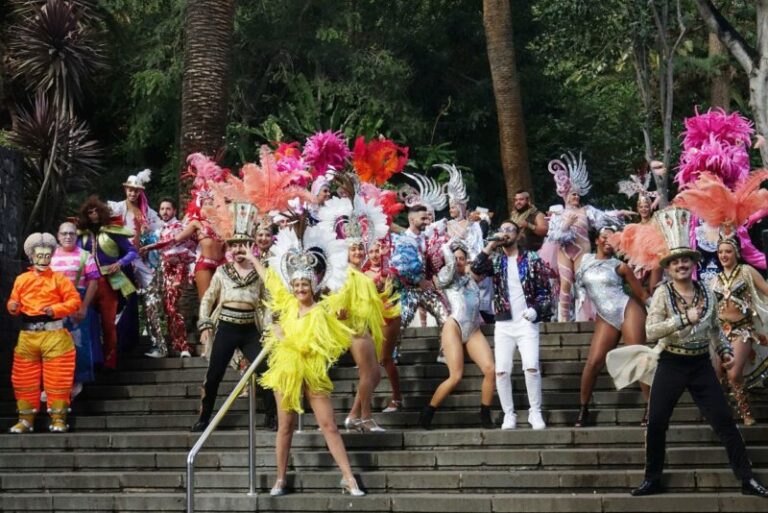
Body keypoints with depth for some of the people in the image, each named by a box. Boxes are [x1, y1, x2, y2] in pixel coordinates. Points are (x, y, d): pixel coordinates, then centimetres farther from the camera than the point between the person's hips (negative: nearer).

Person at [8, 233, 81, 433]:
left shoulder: (59, 279, 3)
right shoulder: (21, 279, 12)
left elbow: (74, 301, -4)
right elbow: (13, 302, 13)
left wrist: (55, 309, -18)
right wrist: (13, 307, -11)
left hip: (54, 334, -3)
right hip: (27, 335, 3)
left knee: (57, 379, -3)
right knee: (24, 379, 5)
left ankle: (58, 419, 5)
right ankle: (25, 420, 14)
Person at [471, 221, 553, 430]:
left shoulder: (532, 259, 4)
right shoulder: (496, 260, 10)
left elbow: (545, 290, 2)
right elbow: (476, 268, -11)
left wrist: (536, 309, -14)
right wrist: (492, 244, -10)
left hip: (527, 323, -2)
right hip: (503, 325, 2)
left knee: (531, 368, -16)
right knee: (502, 371, -5)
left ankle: (535, 413, -4)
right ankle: (509, 415, 5)